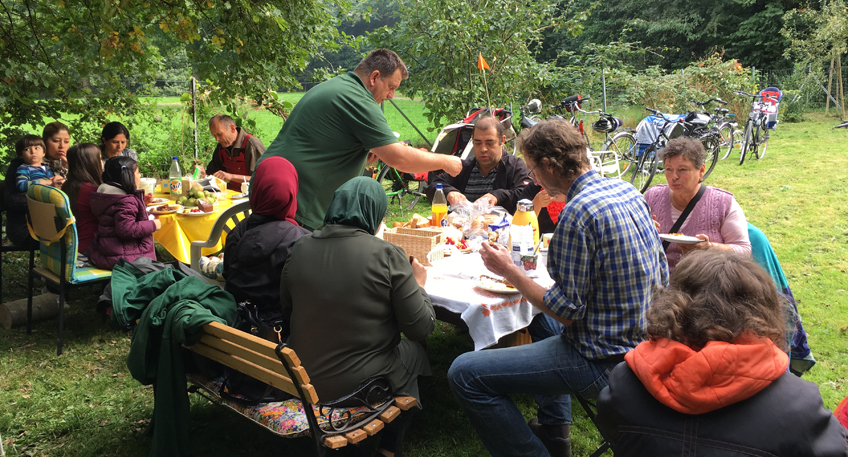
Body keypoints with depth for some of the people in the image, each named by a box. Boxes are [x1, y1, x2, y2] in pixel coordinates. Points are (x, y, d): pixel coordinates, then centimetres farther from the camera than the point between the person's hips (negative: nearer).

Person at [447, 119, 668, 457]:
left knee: (465, 374, -11)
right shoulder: (627, 190, 4)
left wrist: (509, 272, -8)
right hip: (642, 339, 10)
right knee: (539, 314, 36)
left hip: (604, 361, -10)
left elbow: (566, 311, -21)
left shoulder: (578, 212, -24)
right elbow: (661, 275, 14)